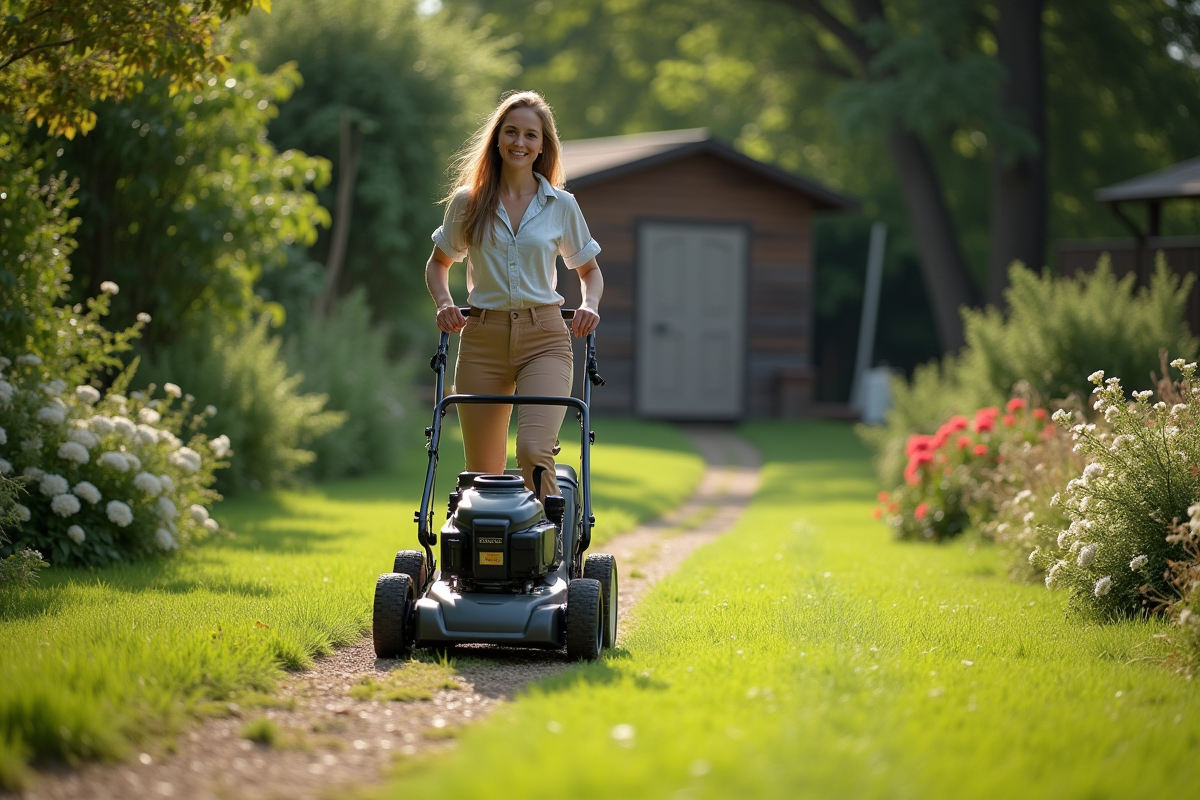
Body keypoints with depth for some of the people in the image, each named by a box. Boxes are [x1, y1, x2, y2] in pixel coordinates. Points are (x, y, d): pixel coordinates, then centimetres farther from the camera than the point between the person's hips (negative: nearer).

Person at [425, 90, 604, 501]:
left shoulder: (562, 205, 5)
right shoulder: (467, 202, 5)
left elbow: (589, 270, 17)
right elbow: (438, 263, 18)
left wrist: (589, 304, -4)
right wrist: (443, 302, -2)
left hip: (544, 339, -1)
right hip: (483, 338, 1)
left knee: (534, 449, -23)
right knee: (483, 471, 4)